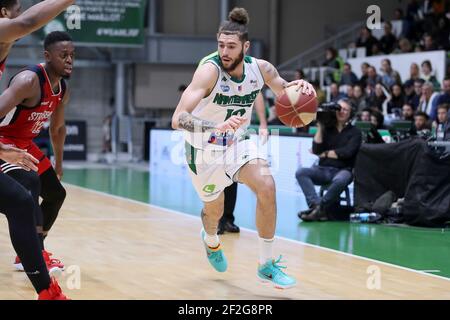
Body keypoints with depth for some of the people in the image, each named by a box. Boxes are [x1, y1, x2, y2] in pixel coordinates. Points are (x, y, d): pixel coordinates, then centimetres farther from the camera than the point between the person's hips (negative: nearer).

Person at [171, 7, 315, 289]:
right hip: (204, 149, -3)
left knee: (266, 186, -21)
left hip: (237, 143, 3)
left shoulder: (261, 69, -16)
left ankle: (266, 265, -7)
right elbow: (178, 119, -38)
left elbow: (285, 92, 6)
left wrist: (300, 87, -19)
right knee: (215, 210, 15)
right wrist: (217, 127, -53)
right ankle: (211, 240, 56)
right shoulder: (210, 70, -31)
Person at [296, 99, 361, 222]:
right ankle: (316, 205, -40)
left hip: (342, 170, -3)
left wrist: (325, 154, -1)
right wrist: (320, 128, 0)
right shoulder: (327, 129, 15)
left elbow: (347, 152, -7)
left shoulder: (355, 132, 8)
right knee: (301, 172, -25)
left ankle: (319, 209, -28)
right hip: (323, 170, 3)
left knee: (340, 180, -40)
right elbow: (316, 150, 2)